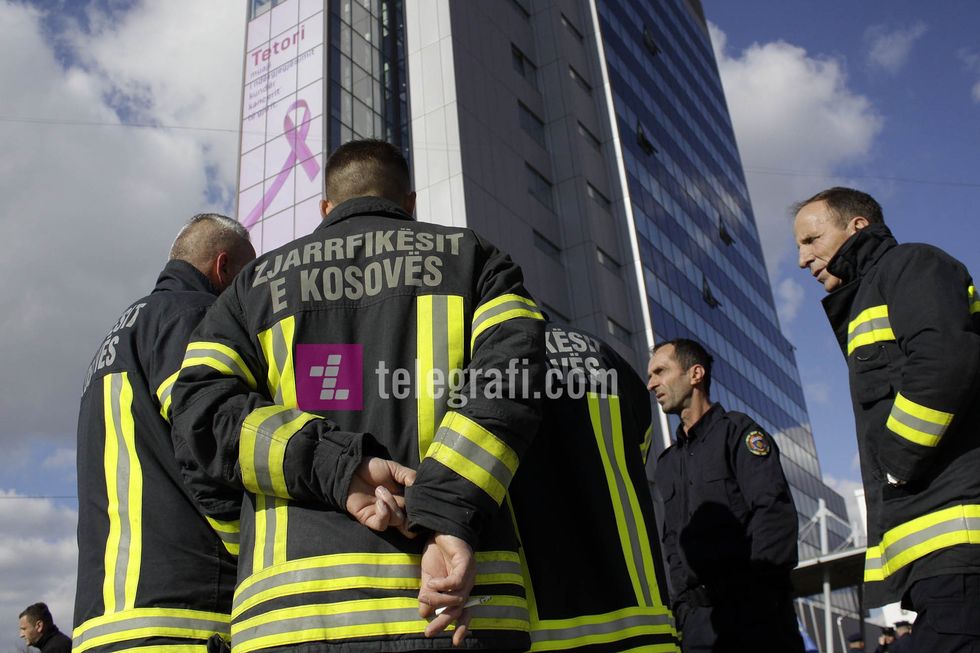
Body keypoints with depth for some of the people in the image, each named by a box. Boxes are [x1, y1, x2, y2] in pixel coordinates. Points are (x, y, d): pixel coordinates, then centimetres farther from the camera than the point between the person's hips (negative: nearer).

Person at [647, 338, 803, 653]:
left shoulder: (737, 430, 2)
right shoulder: (666, 463, 20)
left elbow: (776, 513, -10)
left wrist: (752, 588, -18)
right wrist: (678, 603, 3)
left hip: (752, 611, -5)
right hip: (694, 618, 6)